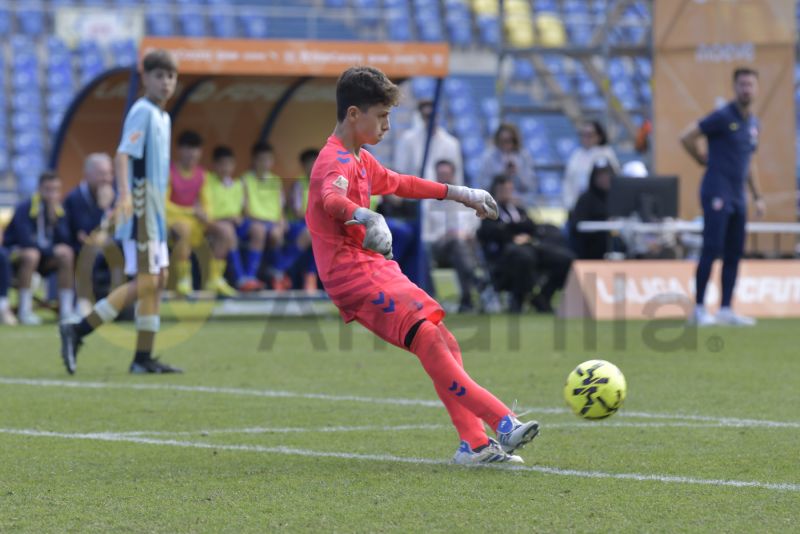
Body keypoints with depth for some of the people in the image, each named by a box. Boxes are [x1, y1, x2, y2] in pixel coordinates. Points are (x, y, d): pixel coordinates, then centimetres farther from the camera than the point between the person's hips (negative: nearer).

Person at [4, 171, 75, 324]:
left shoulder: (59, 209, -1)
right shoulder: (24, 208, -17)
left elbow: (64, 240, -9)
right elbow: (25, 239, -26)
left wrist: (54, 218, -22)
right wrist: (52, 251, -18)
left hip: (46, 256, 5)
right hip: (17, 252, -5)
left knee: (67, 253, -20)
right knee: (31, 255, -37)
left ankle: (66, 309, -18)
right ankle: (24, 311, -29)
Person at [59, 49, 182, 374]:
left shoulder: (162, 116, 17)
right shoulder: (142, 112, -12)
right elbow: (123, 154, -24)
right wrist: (125, 194, -39)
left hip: (154, 210, 10)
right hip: (140, 210, -10)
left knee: (158, 279, 9)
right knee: (145, 281, -12)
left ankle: (144, 358, 11)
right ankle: (77, 331, -10)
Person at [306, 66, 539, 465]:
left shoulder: (361, 160, 21)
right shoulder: (336, 161, -13)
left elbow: (398, 184, 39)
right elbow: (331, 198, -36)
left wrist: (456, 193, 43)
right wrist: (365, 216, -56)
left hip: (376, 267, 11)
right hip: (352, 272, -11)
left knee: (446, 345, 3)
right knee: (428, 339, -22)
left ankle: (474, 443, -1)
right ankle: (502, 423, -28)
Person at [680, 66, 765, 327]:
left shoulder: (753, 123, 15)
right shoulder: (723, 117, -9)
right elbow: (687, 137, -11)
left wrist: (758, 197, 20)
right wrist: (704, 160, 1)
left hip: (738, 196, 8)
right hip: (717, 193, -8)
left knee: (734, 254, 7)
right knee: (712, 249, -11)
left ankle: (726, 310, 11)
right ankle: (699, 309, -7)